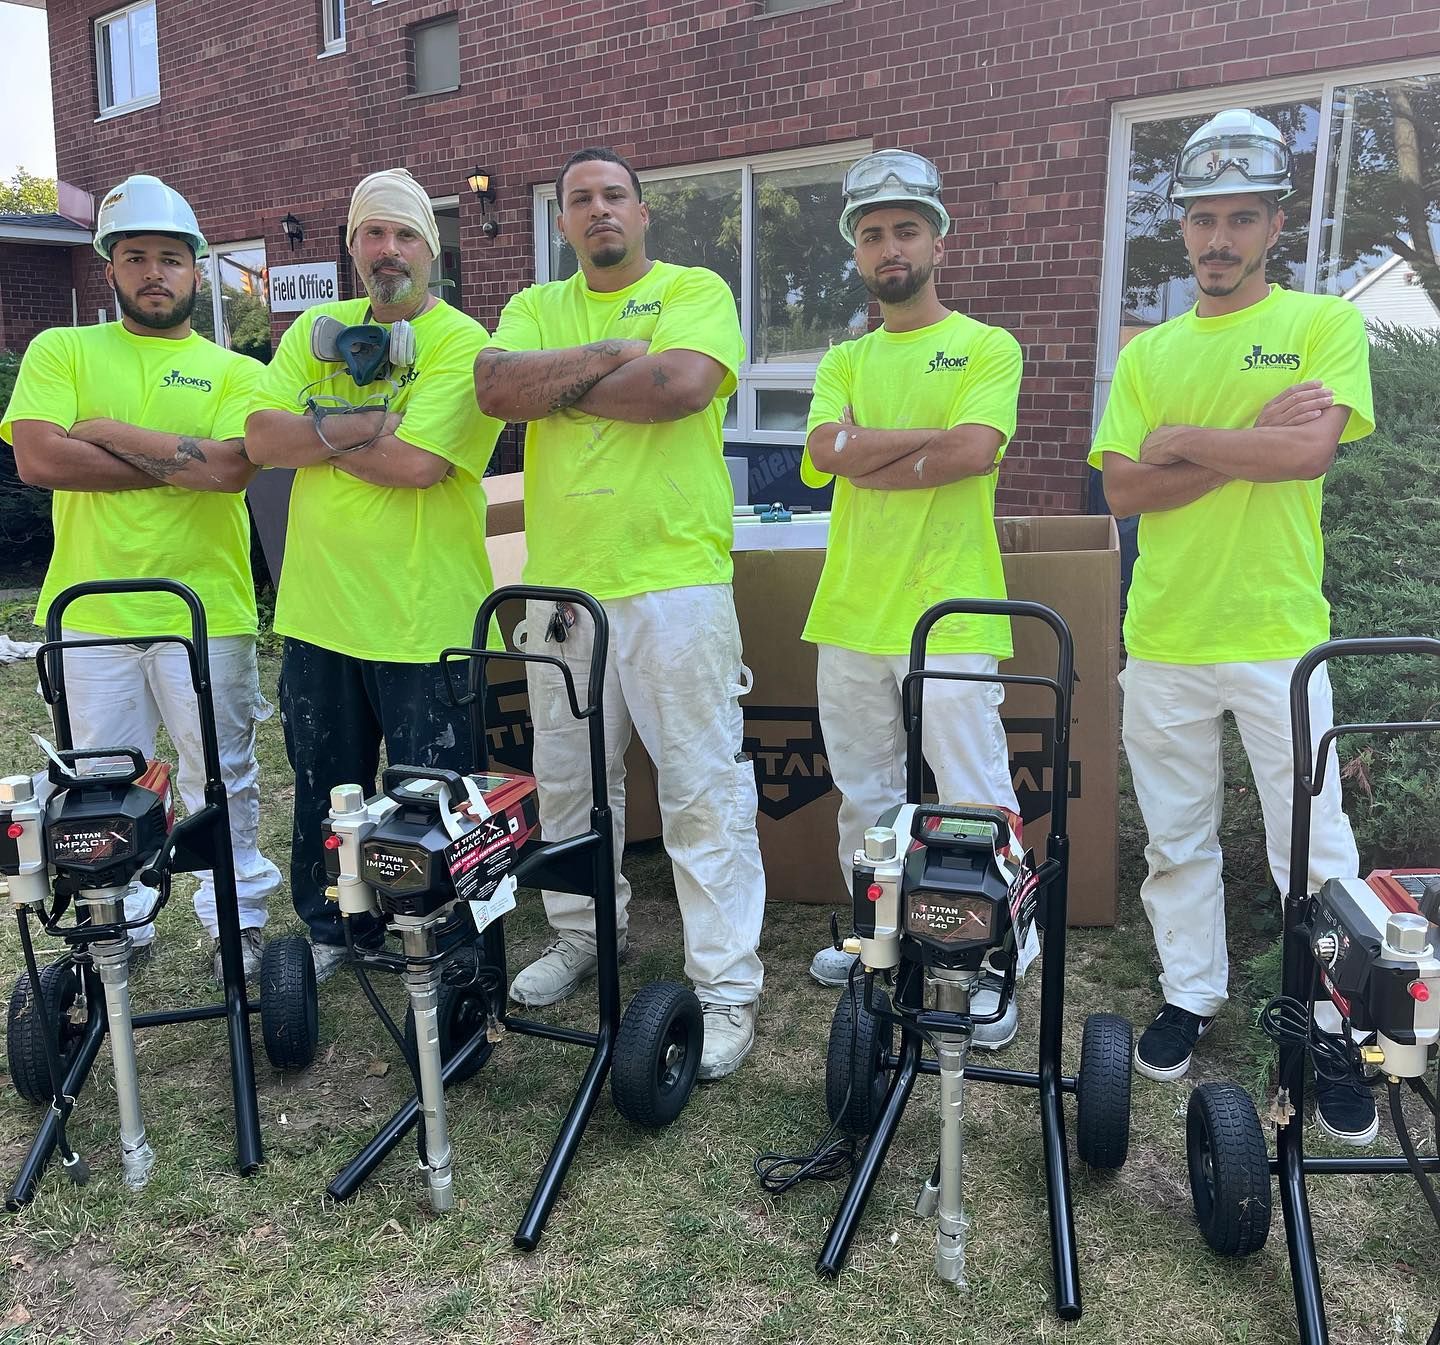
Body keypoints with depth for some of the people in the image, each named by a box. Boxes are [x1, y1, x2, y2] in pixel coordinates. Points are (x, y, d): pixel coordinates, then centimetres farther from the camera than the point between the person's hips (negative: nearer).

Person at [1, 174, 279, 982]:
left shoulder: (234, 371, 5)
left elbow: (230, 467, -13)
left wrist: (110, 433, -11)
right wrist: (177, 463, -11)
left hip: (207, 609, -1)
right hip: (91, 610, 1)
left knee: (222, 779, 8)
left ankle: (237, 922, 22)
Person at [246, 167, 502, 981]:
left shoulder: (462, 342, -8)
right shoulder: (317, 331, 10)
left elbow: (418, 463, -22)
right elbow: (261, 439, -3)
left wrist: (316, 431, -9)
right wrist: (362, 426, -15)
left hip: (424, 616, -5)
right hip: (318, 608, 5)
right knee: (325, 789, 19)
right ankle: (329, 930, 39)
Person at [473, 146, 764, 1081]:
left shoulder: (695, 291, 3)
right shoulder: (536, 307, 16)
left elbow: (682, 383, -18)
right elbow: (495, 387, -4)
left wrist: (558, 389, -6)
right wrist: (607, 354, -11)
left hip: (674, 581, -5)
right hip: (560, 582, 5)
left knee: (704, 786, -3)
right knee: (568, 779, 15)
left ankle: (728, 988, 5)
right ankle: (582, 937, 34)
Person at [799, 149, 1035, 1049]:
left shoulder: (987, 348, 1)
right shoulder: (844, 361, 14)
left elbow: (974, 451, -17)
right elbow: (826, 449, -6)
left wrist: (865, 461, -9)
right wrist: (935, 436, -11)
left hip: (951, 613, -5)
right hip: (851, 611, 5)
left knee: (977, 804, -1)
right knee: (864, 795, 15)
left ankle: (1000, 965, 14)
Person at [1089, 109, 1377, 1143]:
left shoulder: (1324, 323, 1)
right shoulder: (1149, 353, 10)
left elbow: (1310, 449, -16)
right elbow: (1124, 489, -1)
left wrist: (1184, 441, -7)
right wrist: (1251, 443, -10)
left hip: (1278, 638, -3)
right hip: (1162, 640, 3)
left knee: (1314, 852, 4)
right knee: (1178, 840, 13)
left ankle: (1334, 1036, 19)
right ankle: (1191, 996, 30)